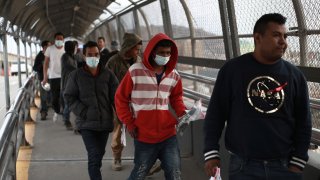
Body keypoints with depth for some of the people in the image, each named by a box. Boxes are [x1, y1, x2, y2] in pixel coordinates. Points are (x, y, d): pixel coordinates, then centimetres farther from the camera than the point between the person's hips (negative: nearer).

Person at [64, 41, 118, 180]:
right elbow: (69, 96, 0)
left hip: (105, 122, 3)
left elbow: (116, 97, 1)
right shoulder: (76, 75, -2)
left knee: (99, 154, 16)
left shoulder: (108, 75, 2)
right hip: (86, 123, -3)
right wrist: (83, 112, -12)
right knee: (94, 155, -13)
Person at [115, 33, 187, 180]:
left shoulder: (174, 75, 4)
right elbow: (121, 98, 0)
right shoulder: (135, 71, -8)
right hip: (144, 137, -3)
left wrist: (182, 114, -2)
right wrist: (129, 123, -5)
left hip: (168, 135, 3)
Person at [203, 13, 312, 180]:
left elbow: (303, 122, 6)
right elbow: (215, 113, -1)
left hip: (285, 166, 2)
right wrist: (211, 153, -5)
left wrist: (298, 162, 0)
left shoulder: (295, 75, 2)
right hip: (243, 166, -1)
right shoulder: (232, 69, -4)